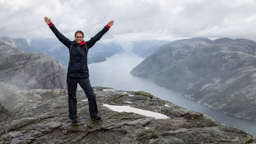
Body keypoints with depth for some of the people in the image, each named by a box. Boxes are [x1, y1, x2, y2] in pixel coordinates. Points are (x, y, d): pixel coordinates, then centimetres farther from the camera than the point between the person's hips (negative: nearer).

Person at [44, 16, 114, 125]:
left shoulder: (87, 45, 6)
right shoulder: (70, 45, 4)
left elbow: (97, 37, 6)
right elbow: (59, 35, 2)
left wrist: (107, 27, 7)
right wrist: (50, 24, -2)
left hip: (84, 75, 1)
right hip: (71, 75, 0)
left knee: (91, 95, -1)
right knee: (72, 97, 8)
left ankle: (94, 115, 18)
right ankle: (73, 118, 22)